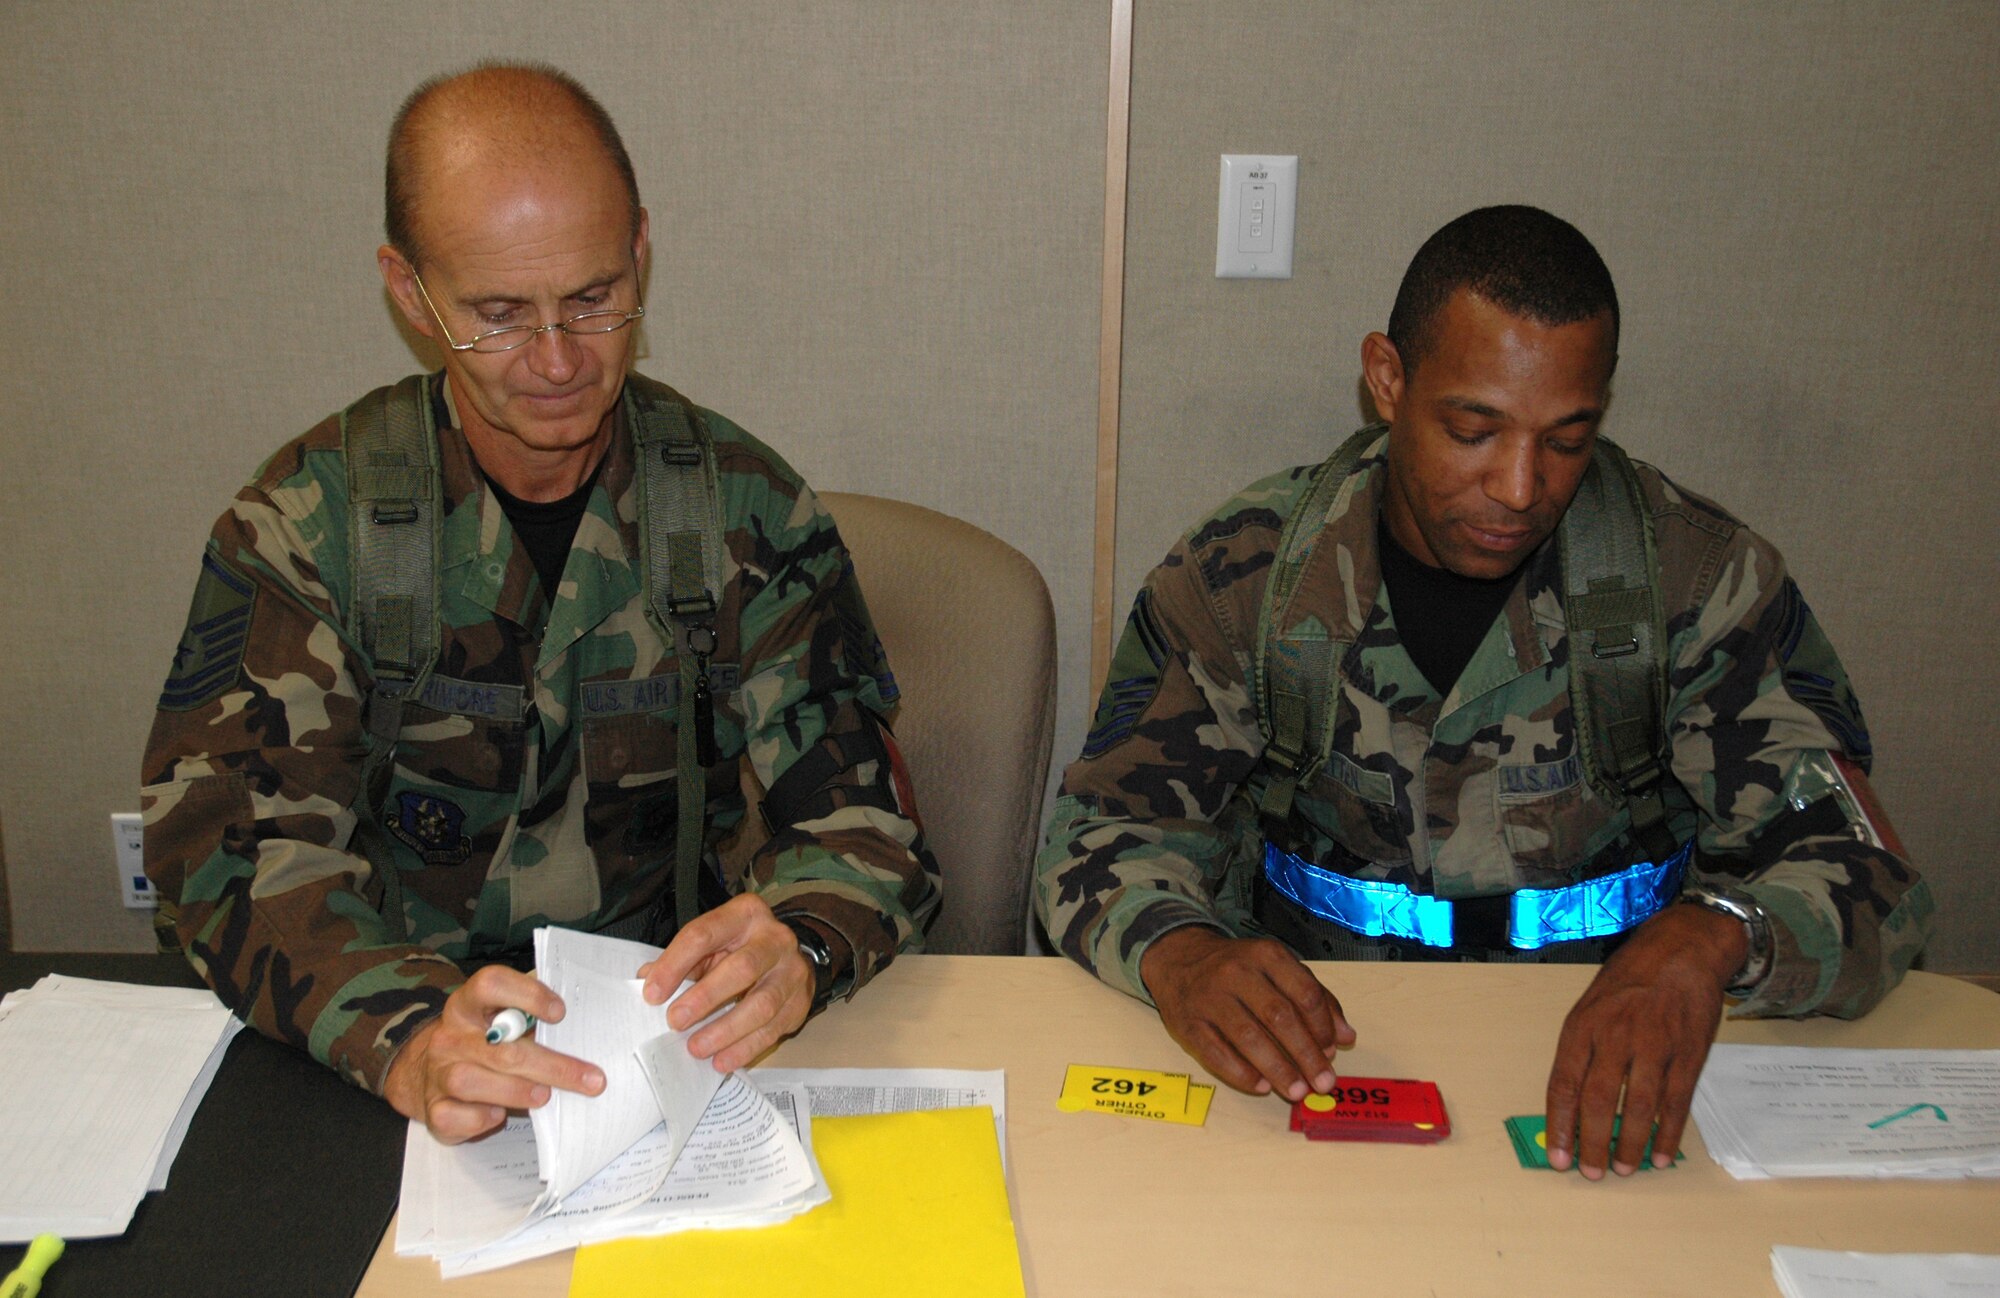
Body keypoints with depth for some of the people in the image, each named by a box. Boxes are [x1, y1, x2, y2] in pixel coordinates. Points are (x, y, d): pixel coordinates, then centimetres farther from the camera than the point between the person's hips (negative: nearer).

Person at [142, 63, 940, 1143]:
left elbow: (858, 820, -4)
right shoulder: (308, 519, -2)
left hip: (685, 1056, 1)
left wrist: (798, 953, -29)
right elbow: (234, 842, -11)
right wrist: (405, 1043, -32)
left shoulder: (743, 509, 0)